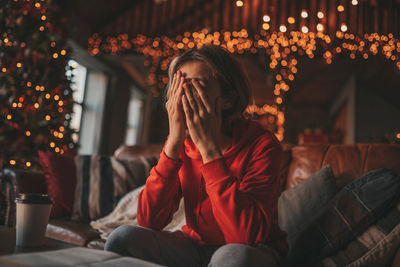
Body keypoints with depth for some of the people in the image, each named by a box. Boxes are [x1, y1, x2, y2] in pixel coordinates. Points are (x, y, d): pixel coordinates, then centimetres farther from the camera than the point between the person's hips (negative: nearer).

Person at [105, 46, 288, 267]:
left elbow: (248, 236, -31)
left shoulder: (262, 145, -19)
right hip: (196, 246, 3)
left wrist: (208, 146, -32)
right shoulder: (183, 144, -6)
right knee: (124, 237, -19)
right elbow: (148, 221, -15)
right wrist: (174, 142, -24)